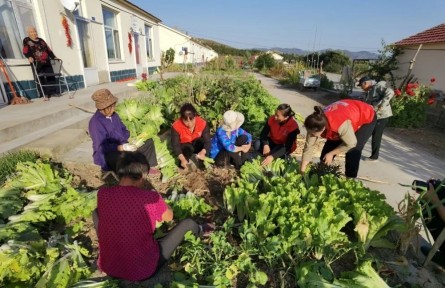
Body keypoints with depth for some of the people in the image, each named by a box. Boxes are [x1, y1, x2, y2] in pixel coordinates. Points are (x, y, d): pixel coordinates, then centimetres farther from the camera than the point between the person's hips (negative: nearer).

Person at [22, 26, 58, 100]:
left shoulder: (41, 40, 23)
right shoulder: (26, 40, 9)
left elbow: (48, 50, 21)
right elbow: (25, 51, -2)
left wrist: (54, 57, 8)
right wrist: (29, 57, -21)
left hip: (46, 62, 4)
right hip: (36, 63, -4)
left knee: (51, 76, -1)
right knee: (40, 78, -8)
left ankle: (52, 91, 5)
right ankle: (44, 94, -8)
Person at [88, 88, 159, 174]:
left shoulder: (113, 115, 4)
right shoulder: (95, 122, -21)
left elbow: (123, 130, 13)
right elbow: (102, 147, -25)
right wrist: (123, 147, -31)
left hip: (123, 146, 9)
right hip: (108, 154, -9)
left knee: (149, 142, 7)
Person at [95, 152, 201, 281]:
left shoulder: (102, 193, -14)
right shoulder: (151, 197, -23)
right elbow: (169, 217, -2)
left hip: (107, 267, 4)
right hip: (143, 271, -3)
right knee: (188, 223, 11)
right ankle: (199, 231, 50)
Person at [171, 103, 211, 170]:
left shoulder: (202, 123, -24)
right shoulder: (176, 126, -25)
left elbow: (207, 141, -26)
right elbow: (175, 145, -25)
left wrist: (203, 152, -46)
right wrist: (182, 159, -40)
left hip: (197, 146, 1)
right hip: (185, 147, -1)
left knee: (202, 141, -32)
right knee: (187, 149, -35)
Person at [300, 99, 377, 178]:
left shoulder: (341, 124, -45)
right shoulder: (317, 125, -26)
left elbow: (351, 143, -28)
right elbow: (308, 147, -19)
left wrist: (331, 154, -17)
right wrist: (302, 171, -15)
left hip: (367, 118, -5)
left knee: (352, 152, -18)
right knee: (328, 148, 1)